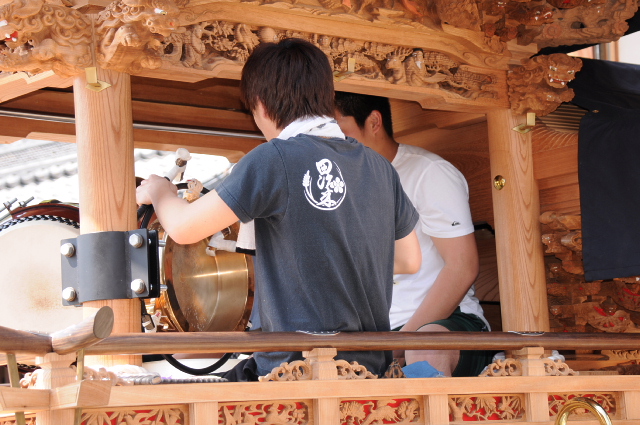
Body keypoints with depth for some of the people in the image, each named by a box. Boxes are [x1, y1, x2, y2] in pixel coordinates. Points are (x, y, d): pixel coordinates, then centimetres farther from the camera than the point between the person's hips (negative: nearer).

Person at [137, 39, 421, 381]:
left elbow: (184, 228, -9)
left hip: (297, 372, -7)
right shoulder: (379, 167, 9)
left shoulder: (275, 159, -11)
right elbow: (410, 260, 20)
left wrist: (158, 190, 13)